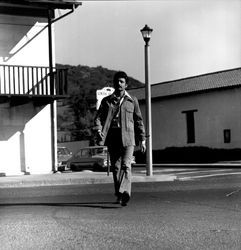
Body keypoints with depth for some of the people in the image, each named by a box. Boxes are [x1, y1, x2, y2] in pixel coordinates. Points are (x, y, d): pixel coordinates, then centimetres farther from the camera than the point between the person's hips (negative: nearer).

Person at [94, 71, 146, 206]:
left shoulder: (132, 100, 12)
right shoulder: (107, 101, 13)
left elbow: (139, 120, 14)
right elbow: (98, 117, 5)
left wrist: (142, 139, 10)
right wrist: (99, 130, -15)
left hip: (128, 137, -2)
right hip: (112, 136, 2)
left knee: (126, 165, -17)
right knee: (115, 167, 5)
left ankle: (125, 193, -29)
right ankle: (119, 195, 15)